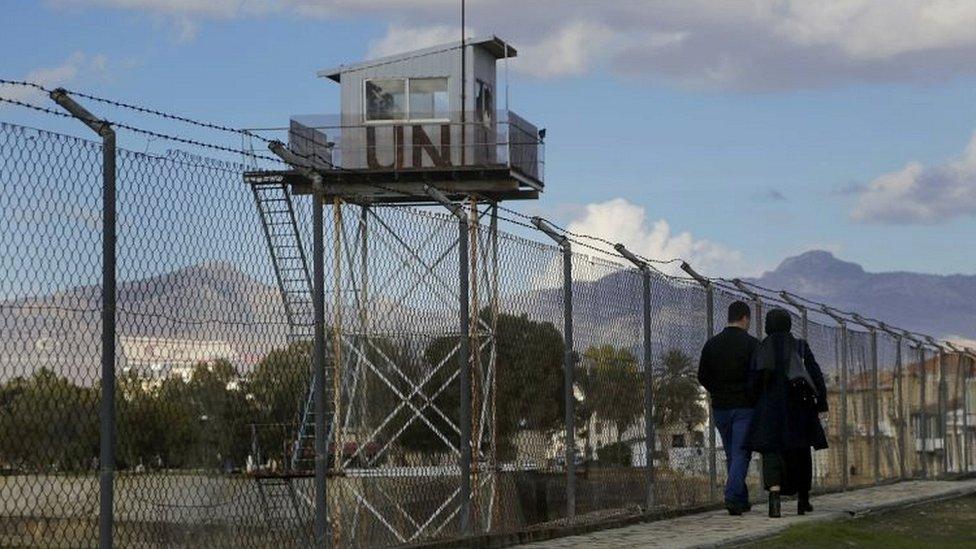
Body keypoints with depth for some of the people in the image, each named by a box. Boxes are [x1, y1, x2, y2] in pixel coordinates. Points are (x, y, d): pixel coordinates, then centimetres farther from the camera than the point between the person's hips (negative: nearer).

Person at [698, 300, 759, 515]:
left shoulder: (712, 344, 5)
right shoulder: (751, 344, -8)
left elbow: (702, 377, 6)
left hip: (720, 408, 4)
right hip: (745, 407, -4)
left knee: (732, 455, 14)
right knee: (741, 453, -4)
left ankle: (742, 500, 17)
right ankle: (732, 496, -20)